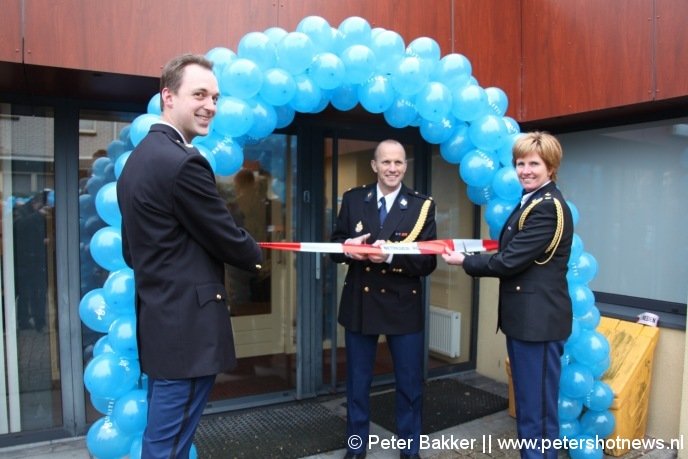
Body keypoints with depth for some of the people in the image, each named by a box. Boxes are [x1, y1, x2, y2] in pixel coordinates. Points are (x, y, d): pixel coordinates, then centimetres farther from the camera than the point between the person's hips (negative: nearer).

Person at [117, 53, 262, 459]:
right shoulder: (184, 162, -20)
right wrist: (256, 256, 6)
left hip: (157, 319, 10)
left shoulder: (138, 157, 12)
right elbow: (226, 237, -13)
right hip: (188, 325, -10)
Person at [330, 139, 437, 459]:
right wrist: (349, 248, -19)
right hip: (359, 303, 2)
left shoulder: (422, 206, -5)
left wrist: (390, 256, -26)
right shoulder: (353, 199, 3)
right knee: (357, 382, 15)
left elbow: (428, 261, -10)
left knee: (410, 384, 12)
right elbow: (335, 246, 4)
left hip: (403, 305, -1)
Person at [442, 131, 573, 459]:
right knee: (527, 404, 21)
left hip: (539, 319, -10)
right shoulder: (532, 202, 16)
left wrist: (465, 261, -7)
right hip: (525, 317, 10)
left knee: (538, 409, 0)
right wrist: (476, 256, 1)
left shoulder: (548, 207, -17)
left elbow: (510, 261, -20)